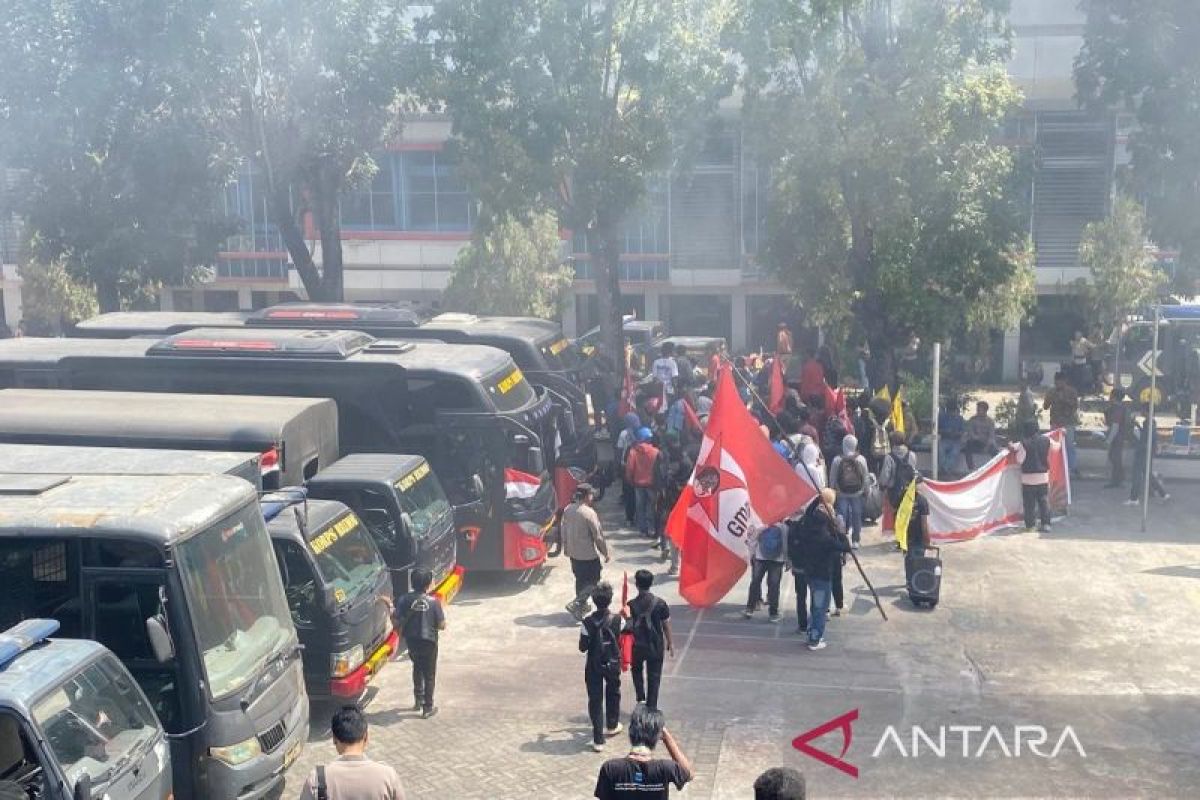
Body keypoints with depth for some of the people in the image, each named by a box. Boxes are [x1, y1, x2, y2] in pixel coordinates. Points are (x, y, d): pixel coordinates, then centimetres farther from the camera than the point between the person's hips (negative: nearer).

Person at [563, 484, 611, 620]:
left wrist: (566, 548, 23)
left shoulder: (567, 510, -2)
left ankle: (582, 605, 34)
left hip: (573, 553, 7)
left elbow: (564, 531, 9)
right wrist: (606, 553, -7)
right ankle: (575, 604, -4)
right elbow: (598, 535, -18)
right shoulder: (589, 513, -23)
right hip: (589, 554, -7)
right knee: (592, 581, 7)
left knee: (580, 579, 23)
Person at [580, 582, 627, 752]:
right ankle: (612, 725, 45)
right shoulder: (617, 620, -15)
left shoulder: (588, 622, -18)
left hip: (593, 666, -1)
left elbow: (583, 647, -13)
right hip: (612, 664, 1)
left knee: (595, 700, 5)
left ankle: (598, 740, 2)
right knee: (613, 693, 26)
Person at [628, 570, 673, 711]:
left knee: (637, 670, 27)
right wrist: (670, 643, 10)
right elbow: (666, 625, -4)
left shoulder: (631, 605, -14)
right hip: (656, 646, 0)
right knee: (654, 677, 13)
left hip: (637, 646, 0)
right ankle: (651, 707, 15)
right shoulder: (660, 603, -12)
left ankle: (640, 697, 16)